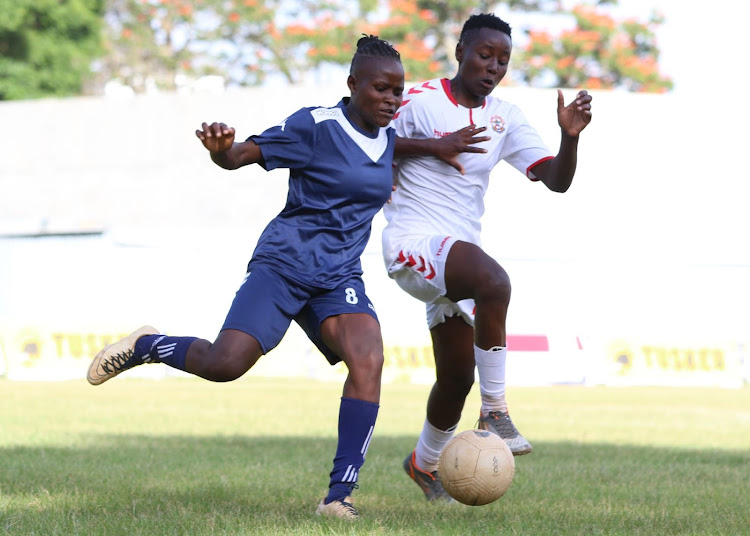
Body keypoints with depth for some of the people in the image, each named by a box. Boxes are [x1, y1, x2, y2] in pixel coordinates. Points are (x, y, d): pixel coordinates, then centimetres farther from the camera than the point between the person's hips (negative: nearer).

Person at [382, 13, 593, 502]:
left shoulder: (504, 118, 8)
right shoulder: (421, 103, -8)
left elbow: (557, 181, 2)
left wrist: (570, 136, -17)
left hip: (458, 252, 7)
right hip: (413, 241, -7)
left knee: (458, 378, 11)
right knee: (494, 282, -35)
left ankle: (425, 463, 37)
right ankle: (495, 411, -27)